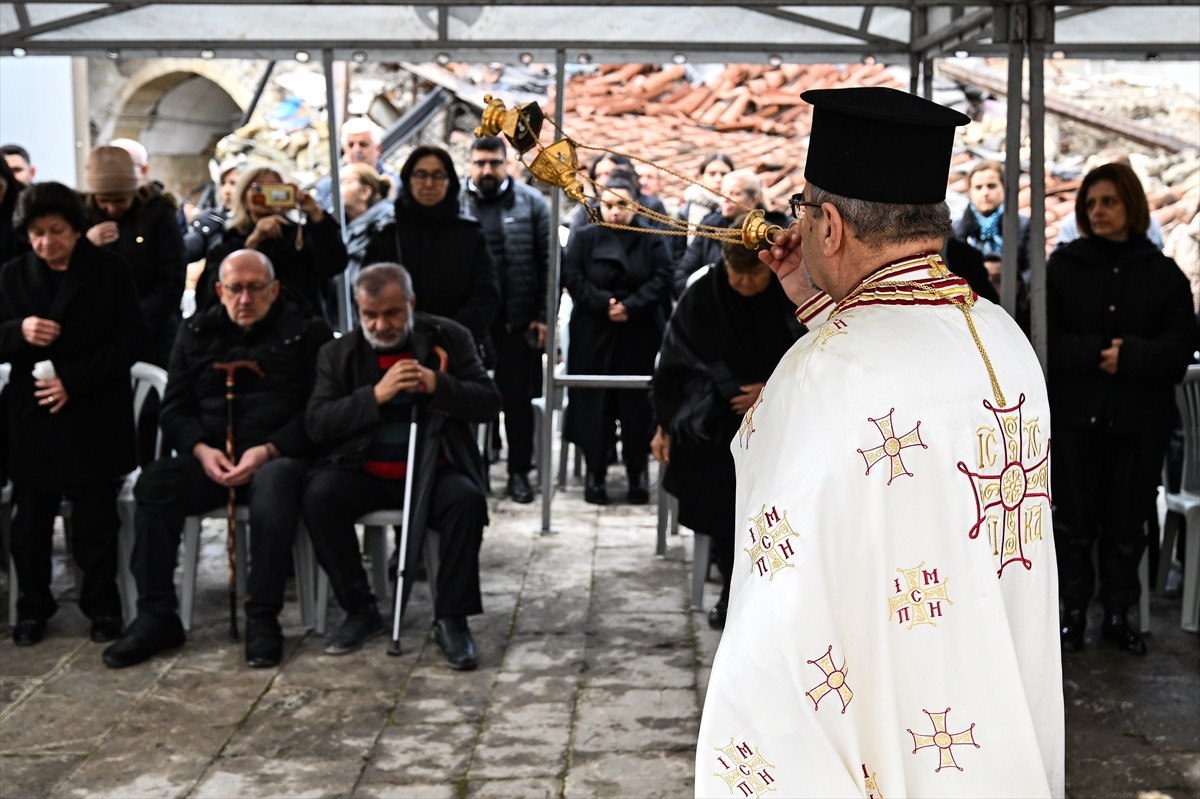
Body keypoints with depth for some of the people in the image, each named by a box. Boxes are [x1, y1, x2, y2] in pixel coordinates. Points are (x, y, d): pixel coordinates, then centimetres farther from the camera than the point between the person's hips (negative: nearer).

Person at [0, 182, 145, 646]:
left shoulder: (110, 271, -1)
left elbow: (127, 343, -5)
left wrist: (74, 382, -14)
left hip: (95, 417, -2)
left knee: (95, 517, 2)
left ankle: (102, 607, 15)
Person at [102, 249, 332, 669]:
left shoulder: (305, 331, 4)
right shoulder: (197, 332, 15)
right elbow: (175, 409, 11)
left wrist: (269, 450, -18)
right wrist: (201, 450, -10)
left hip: (279, 455, -3)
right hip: (211, 457, 4)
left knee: (275, 484, -38)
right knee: (154, 482, -25)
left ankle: (263, 618, -28)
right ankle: (156, 616, -18)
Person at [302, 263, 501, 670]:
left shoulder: (449, 338, 3)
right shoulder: (338, 353, 6)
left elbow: (489, 402, -3)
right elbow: (316, 424, -5)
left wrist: (437, 385, -22)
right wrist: (375, 395, -19)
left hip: (432, 472, -1)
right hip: (365, 474, 1)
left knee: (467, 498, -31)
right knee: (318, 494, -27)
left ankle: (451, 618, -15)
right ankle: (360, 610, -10)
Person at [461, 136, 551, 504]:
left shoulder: (531, 202, 0)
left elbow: (548, 262, -1)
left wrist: (543, 316, -5)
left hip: (518, 319, 0)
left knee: (518, 396, 7)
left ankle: (519, 471, 17)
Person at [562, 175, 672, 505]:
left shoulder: (652, 239, 5)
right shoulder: (584, 238, 5)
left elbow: (662, 279, -3)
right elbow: (572, 278, -3)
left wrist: (630, 306, -15)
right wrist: (603, 304, -16)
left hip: (640, 336, 0)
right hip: (593, 336, 0)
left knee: (637, 403, 2)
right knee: (595, 403, 0)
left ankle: (638, 472, 11)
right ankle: (594, 473, 9)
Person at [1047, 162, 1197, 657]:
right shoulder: (1063, 266, 4)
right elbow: (1046, 337, -5)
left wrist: (1129, 356, -20)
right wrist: (1096, 353, -20)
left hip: (1140, 420, 1)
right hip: (1075, 415, 0)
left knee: (1126, 523, 7)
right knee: (1075, 518, 4)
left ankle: (1117, 615, 18)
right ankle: (1074, 612, 16)